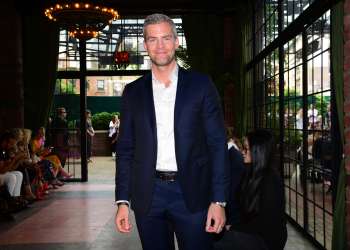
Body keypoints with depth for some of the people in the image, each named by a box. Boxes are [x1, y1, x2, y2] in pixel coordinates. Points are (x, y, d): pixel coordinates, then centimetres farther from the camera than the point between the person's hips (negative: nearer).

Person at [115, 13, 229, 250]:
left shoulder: (201, 85, 2)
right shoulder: (133, 92, 8)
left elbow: (218, 144, -1)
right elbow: (126, 149, 9)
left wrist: (219, 200, -8)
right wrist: (123, 201, 2)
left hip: (192, 194, -2)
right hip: (148, 195, 2)